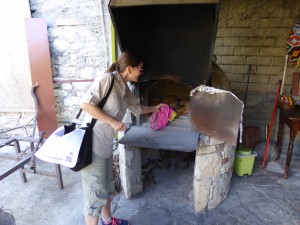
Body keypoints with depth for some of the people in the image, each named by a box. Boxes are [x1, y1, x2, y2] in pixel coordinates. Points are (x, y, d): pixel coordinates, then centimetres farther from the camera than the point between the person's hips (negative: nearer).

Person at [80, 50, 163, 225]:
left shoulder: (124, 88, 10)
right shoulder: (107, 78, -15)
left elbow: (137, 109, 25)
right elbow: (86, 104, -21)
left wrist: (155, 108, 34)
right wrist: (113, 121, -20)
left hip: (105, 143, 9)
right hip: (92, 144, -9)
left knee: (107, 186, 23)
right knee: (96, 192, 2)